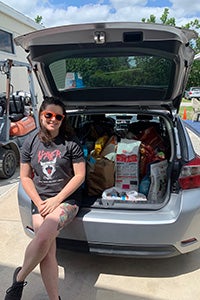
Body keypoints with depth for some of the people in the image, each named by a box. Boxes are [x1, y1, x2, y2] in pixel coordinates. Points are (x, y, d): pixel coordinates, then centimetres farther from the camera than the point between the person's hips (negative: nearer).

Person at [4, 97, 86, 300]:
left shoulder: (71, 143, -6)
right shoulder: (30, 143, 4)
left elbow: (79, 176, -6)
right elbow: (25, 177, 7)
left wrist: (57, 200, -12)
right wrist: (39, 203, -5)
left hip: (67, 199, -3)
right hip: (40, 201, 3)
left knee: (43, 237, -26)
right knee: (47, 252, -11)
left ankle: (20, 277, 2)